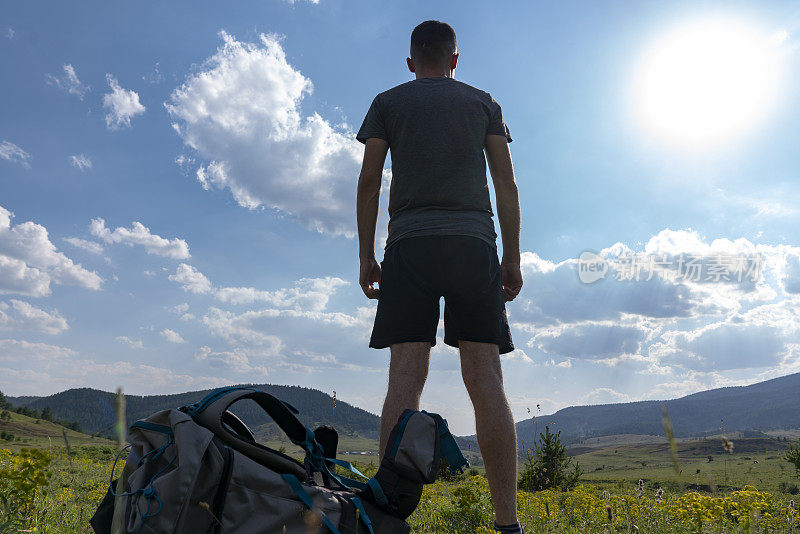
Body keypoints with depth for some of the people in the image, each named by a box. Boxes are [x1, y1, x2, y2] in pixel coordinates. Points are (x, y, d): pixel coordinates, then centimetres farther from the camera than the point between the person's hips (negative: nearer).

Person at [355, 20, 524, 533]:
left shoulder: (388, 102, 19)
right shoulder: (484, 102, 21)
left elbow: (369, 182, 8)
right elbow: (507, 185, 11)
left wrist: (366, 256, 9)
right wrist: (513, 258, 10)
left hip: (410, 242, 0)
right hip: (475, 241, 1)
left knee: (405, 381, -8)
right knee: (486, 381, -4)